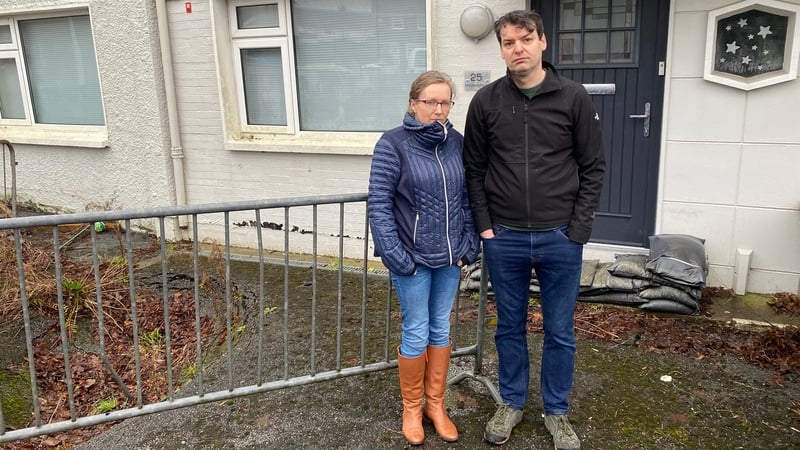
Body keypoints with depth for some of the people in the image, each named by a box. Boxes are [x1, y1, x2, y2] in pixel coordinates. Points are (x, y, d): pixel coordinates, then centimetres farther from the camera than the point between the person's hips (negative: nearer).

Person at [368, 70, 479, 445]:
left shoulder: (457, 142, 4)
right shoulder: (393, 144, -11)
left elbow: (467, 196, 9)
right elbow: (378, 203, -12)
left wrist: (469, 244, 3)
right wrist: (393, 254, -16)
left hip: (450, 256, 5)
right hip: (412, 258, -4)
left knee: (441, 328, 14)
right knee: (416, 332, 5)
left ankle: (436, 404, 31)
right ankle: (411, 408, 26)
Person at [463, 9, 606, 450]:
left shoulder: (574, 98, -2)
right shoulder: (486, 101, 1)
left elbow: (593, 168, 0)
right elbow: (474, 169, 5)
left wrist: (577, 229, -6)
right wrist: (484, 226, -2)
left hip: (560, 238, 0)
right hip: (504, 239, 1)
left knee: (560, 332, 11)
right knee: (510, 327, 14)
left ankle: (556, 412, 30)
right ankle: (511, 403, 33)